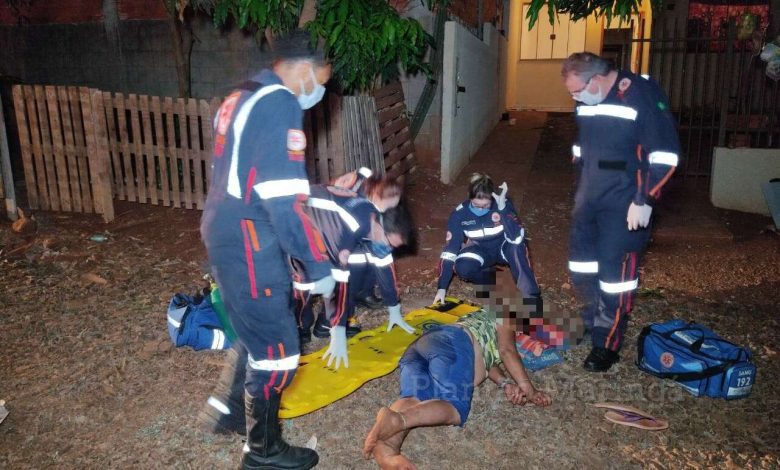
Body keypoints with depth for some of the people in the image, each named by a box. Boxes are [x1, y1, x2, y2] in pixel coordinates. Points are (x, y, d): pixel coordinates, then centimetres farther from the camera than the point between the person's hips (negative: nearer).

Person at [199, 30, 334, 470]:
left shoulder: (244, 97, 13)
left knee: (253, 331, 27)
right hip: (248, 247, -10)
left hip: (227, 235, 10)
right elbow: (284, 200, -25)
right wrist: (320, 265, -18)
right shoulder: (281, 104, -19)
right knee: (278, 350, 4)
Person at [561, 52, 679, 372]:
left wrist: (645, 201, -19)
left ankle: (608, 344, 13)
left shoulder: (642, 94, -15)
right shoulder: (585, 101, 7)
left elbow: (665, 154, -16)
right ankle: (593, 322, 34)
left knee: (616, 270, -2)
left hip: (624, 203, -7)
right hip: (589, 199, 7)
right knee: (581, 264, 13)